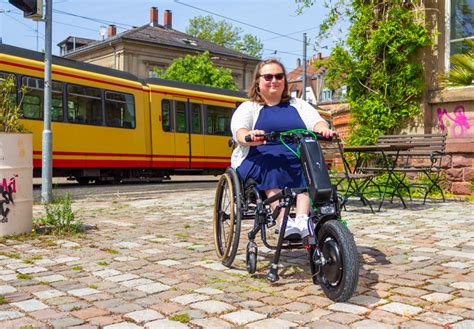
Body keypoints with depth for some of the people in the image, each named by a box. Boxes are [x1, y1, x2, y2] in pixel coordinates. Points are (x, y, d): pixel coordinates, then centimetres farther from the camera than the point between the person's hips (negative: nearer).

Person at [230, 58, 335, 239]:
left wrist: (323, 129, -23)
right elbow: (239, 131, -8)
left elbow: (317, 121, 3)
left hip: (297, 162, 2)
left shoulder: (298, 105, 21)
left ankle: (302, 221, -39)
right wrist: (250, 137, -33)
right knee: (271, 167, -35)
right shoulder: (248, 107, 13)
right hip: (258, 162, -2)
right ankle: (284, 223, -40)